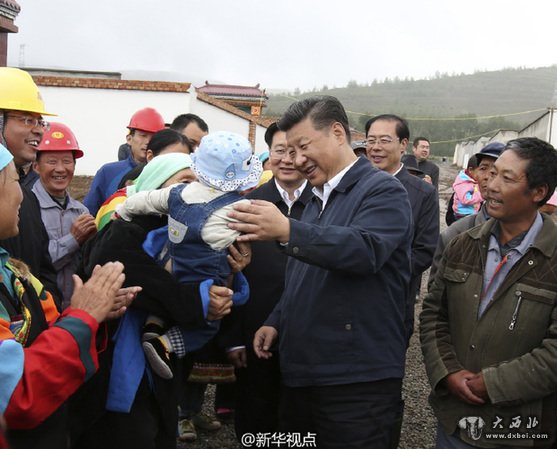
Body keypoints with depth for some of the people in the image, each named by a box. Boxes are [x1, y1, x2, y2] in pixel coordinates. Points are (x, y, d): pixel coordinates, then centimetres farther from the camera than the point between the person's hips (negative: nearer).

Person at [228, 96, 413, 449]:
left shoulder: (383, 191, -8)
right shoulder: (317, 200, 18)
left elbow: (366, 249, -28)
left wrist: (288, 231, -36)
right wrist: (277, 322, 11)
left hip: (358, 382, -8)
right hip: (302, 374, 8)